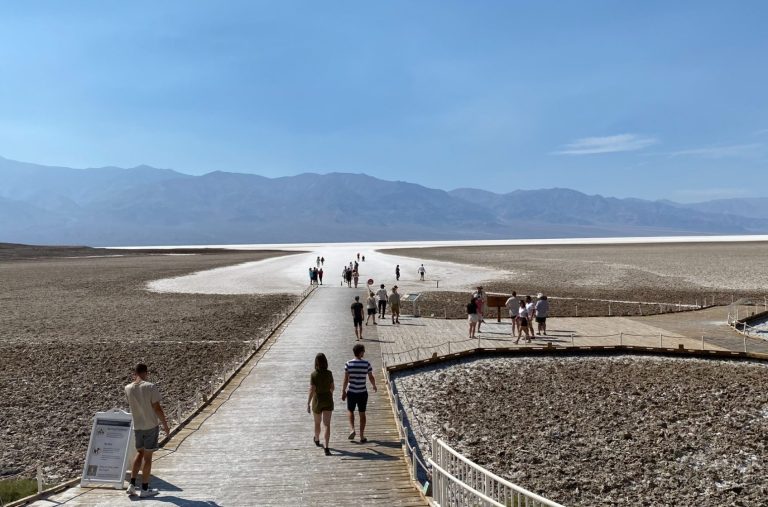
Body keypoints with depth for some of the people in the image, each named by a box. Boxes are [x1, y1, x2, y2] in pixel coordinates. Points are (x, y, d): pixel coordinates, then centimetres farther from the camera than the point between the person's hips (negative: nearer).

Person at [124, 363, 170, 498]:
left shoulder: (128, 388, -1)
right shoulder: (151, 387, -16)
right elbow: (157, 408, -14)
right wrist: (165, 425, -3)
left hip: (137, 426, 5)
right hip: (151, 426, -5)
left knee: (140, 453, 21)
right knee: (147, 456, 3)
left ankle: (132, 485, 17)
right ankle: (144, 489, 11)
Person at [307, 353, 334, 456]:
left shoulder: (313, 375, -16)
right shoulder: (329, 373, -7)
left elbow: (312, 390, -18)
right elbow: (332, 387, 5)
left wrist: (308, 404, -12)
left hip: (317, 401, -1)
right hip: (328, 400, 1)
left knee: (317, 423, 22)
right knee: (327, 424, -1)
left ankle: (317, 440, 46)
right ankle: (326, 447, -11)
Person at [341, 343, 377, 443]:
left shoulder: (348, 364, -9)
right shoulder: (366, 364, -10)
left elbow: (346, 379, -7)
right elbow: (371, 378, -2)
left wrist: (343, 391, 3)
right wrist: (374, 386, 18)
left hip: (351, 392, 0)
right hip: (362, 392, 0)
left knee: (350, 411, 22)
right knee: (362, 414, 12)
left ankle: (352, 429, 4)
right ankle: (362, 436, 15)